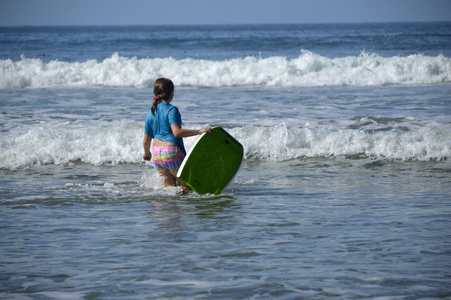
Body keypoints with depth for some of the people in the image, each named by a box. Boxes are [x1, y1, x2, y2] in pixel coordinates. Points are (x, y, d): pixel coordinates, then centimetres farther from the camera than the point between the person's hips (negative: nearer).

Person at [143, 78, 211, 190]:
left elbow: (146, 141, 15)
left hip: (156, 154, 7)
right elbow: (177, 132, -26)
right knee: (187, 186, 2)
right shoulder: (171, 110, -11)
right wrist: (199, 131, -29)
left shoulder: (151, 112, 10)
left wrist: (147, 153, 34)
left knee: (169, 182, 24)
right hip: (172, 153, -7)